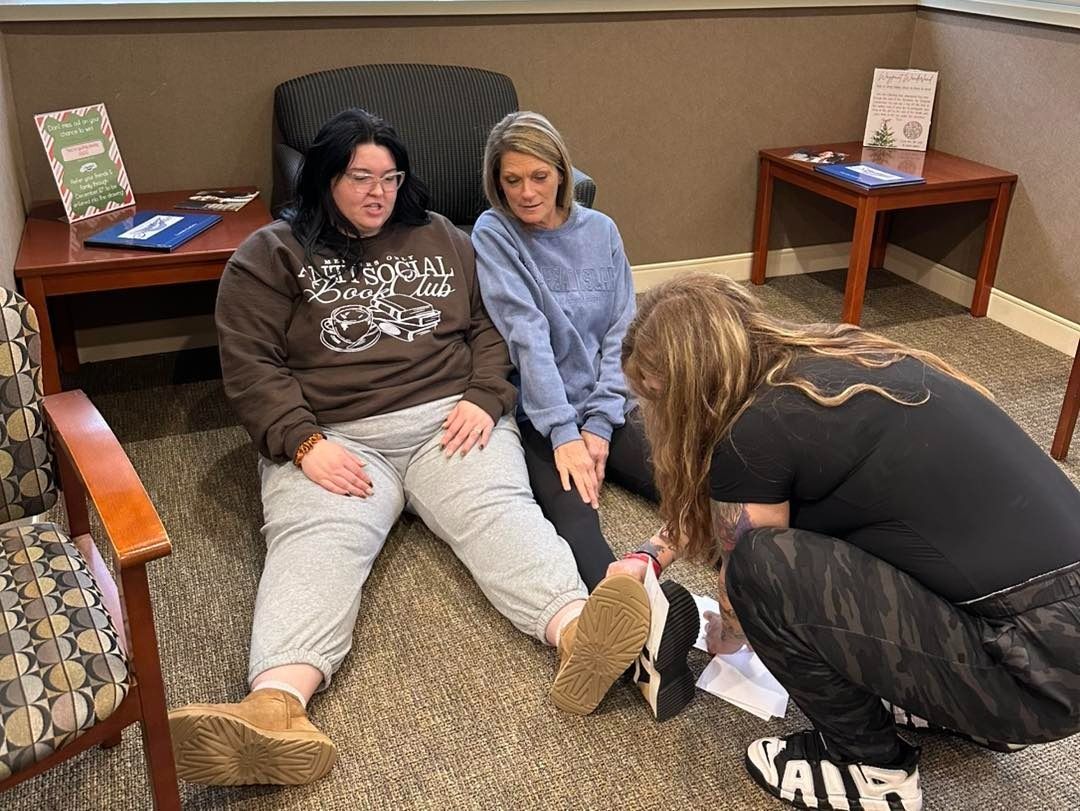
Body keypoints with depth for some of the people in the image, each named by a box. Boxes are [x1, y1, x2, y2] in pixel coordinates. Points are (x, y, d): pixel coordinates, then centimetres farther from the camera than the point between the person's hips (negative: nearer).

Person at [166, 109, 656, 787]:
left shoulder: (440, 239, 21)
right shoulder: (271, 257, 11)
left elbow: (490, 325, 17)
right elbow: (250, 365, 1)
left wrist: (484, 399, -3)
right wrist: (305, 443, -13)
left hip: (451, 421, 2)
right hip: (332, 439, -1)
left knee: (499, 510, -27)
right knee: (315, 544, -29)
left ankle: (579, 635, -51)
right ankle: (276, 706, -52)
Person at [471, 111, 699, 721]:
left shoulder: (600, 231, 10)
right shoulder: (493, 235, -1)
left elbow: (620, 332, 4)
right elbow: (527, 336, -14)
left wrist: (598, 425, -9)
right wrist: (564, 432, -23)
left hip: (608, 405, 6)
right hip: (537, 414, -5)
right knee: (570, 502, -36)